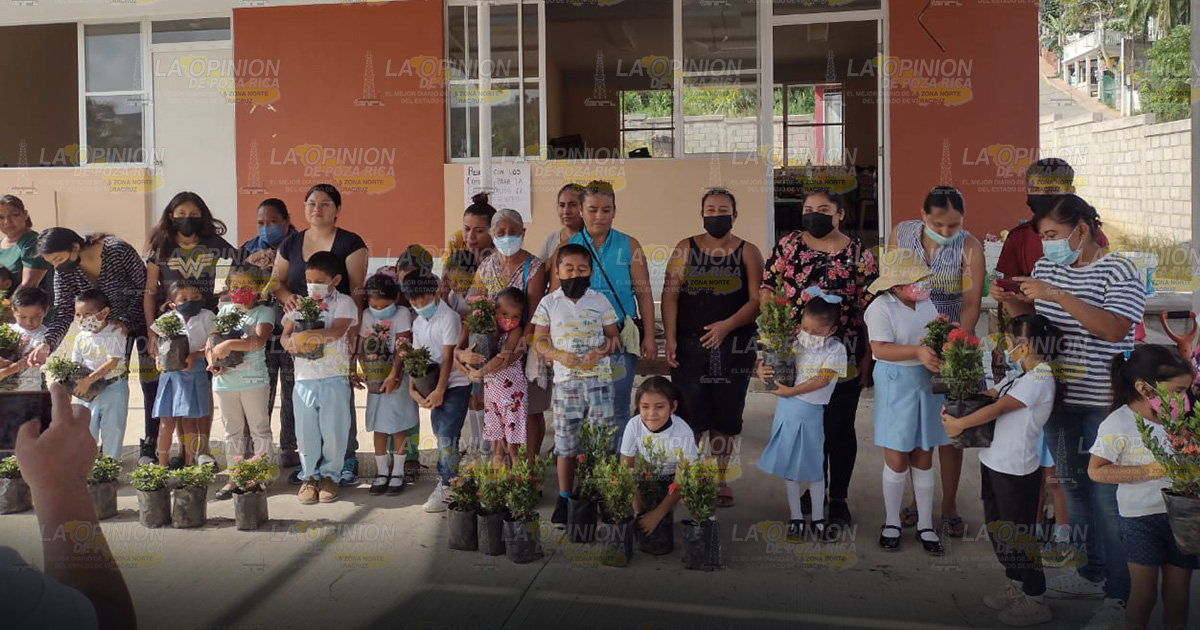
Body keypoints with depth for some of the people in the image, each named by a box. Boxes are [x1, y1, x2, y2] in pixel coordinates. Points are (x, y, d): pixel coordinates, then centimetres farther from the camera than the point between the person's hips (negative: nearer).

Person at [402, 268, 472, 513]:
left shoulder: (448, 318, -13)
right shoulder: (418, 323, 9)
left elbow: (448, 357, -16)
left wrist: (439, 391, -18)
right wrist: (413, 389, -4)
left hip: (455, 383, -7)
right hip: (434, 386, 7)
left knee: (447, 436, -11)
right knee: (441, 435, 8)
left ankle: (446, 489, -6)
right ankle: (445, 479, 18)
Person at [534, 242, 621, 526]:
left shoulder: (600, 301, 6)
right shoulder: (549, 303, 4)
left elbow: (614, 337, 10)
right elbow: (539, 341, 6)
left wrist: (601, 351, -11)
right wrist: (560, 356, -13)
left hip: (600, 377, 0)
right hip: (566, 380, 0)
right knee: (565, 444, 5)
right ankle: (564, 498, 17)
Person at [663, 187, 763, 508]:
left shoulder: (748, 253, 4)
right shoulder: (685, 249, 6)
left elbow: (757, 299, -3)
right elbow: (670, 294, 1)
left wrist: (727, 325, -17)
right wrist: (670, 337, -10)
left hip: (734, 346, 0)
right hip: (689, 344, 0)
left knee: (726, 416, 6)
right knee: (689, 415, -4)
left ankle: (719, 480, 18)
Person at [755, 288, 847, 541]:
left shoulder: (835, 350, -8)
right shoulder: (793, 345, 1)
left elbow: (822, 380, -16)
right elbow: (772, 366, 6)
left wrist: (791, 391, -20)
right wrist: (762, 371, -18)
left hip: (811, 414, -3)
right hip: (786, 410, 3)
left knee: (814, 467, 8)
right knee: (789, 465, 10)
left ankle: (818, 518, 23)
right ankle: (795, 517, 23)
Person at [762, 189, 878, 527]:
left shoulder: (857, 253, -3)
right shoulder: (787, 245, 3)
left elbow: (871, 308, -2)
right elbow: (766, 289, 6)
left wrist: (867, 358, -5)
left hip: (844, 355, -2)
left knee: (839, 427, 6)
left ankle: (839, 498, 21)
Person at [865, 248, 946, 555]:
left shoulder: (925, 303, 7)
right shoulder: (881, 308, -12)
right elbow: (880, 349, -21)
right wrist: (917, 352, -30)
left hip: (927, 383, 5)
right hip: (896, 384, -5)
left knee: (923, 457, 11)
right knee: (896, 457, 3)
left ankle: (925, 525, 22)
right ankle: (892, 522, 21)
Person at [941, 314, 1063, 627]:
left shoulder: (1040, 379, -19)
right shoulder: (1019, 373, 9)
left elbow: (999, 408, -21)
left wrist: (960, 424, -14)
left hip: (1016, 470, -9)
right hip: (994, 461, 9)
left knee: (1018, 533, 2)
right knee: (997, 527, 19)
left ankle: (1036, 600, 16)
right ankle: (1017, 584, 36)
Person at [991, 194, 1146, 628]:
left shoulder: (1119, 272, -11)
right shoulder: (1046, 267, 8)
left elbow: (1114, 329, -25)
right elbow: (1032, 317, 18)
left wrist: (1057, 295, -28)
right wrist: (1008, 300, -4)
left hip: (1103, 401, -7)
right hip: (1059, 396, 7)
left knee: (1107, 495, -2)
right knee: (1074, 487, 16)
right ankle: (1091, 574, 32)